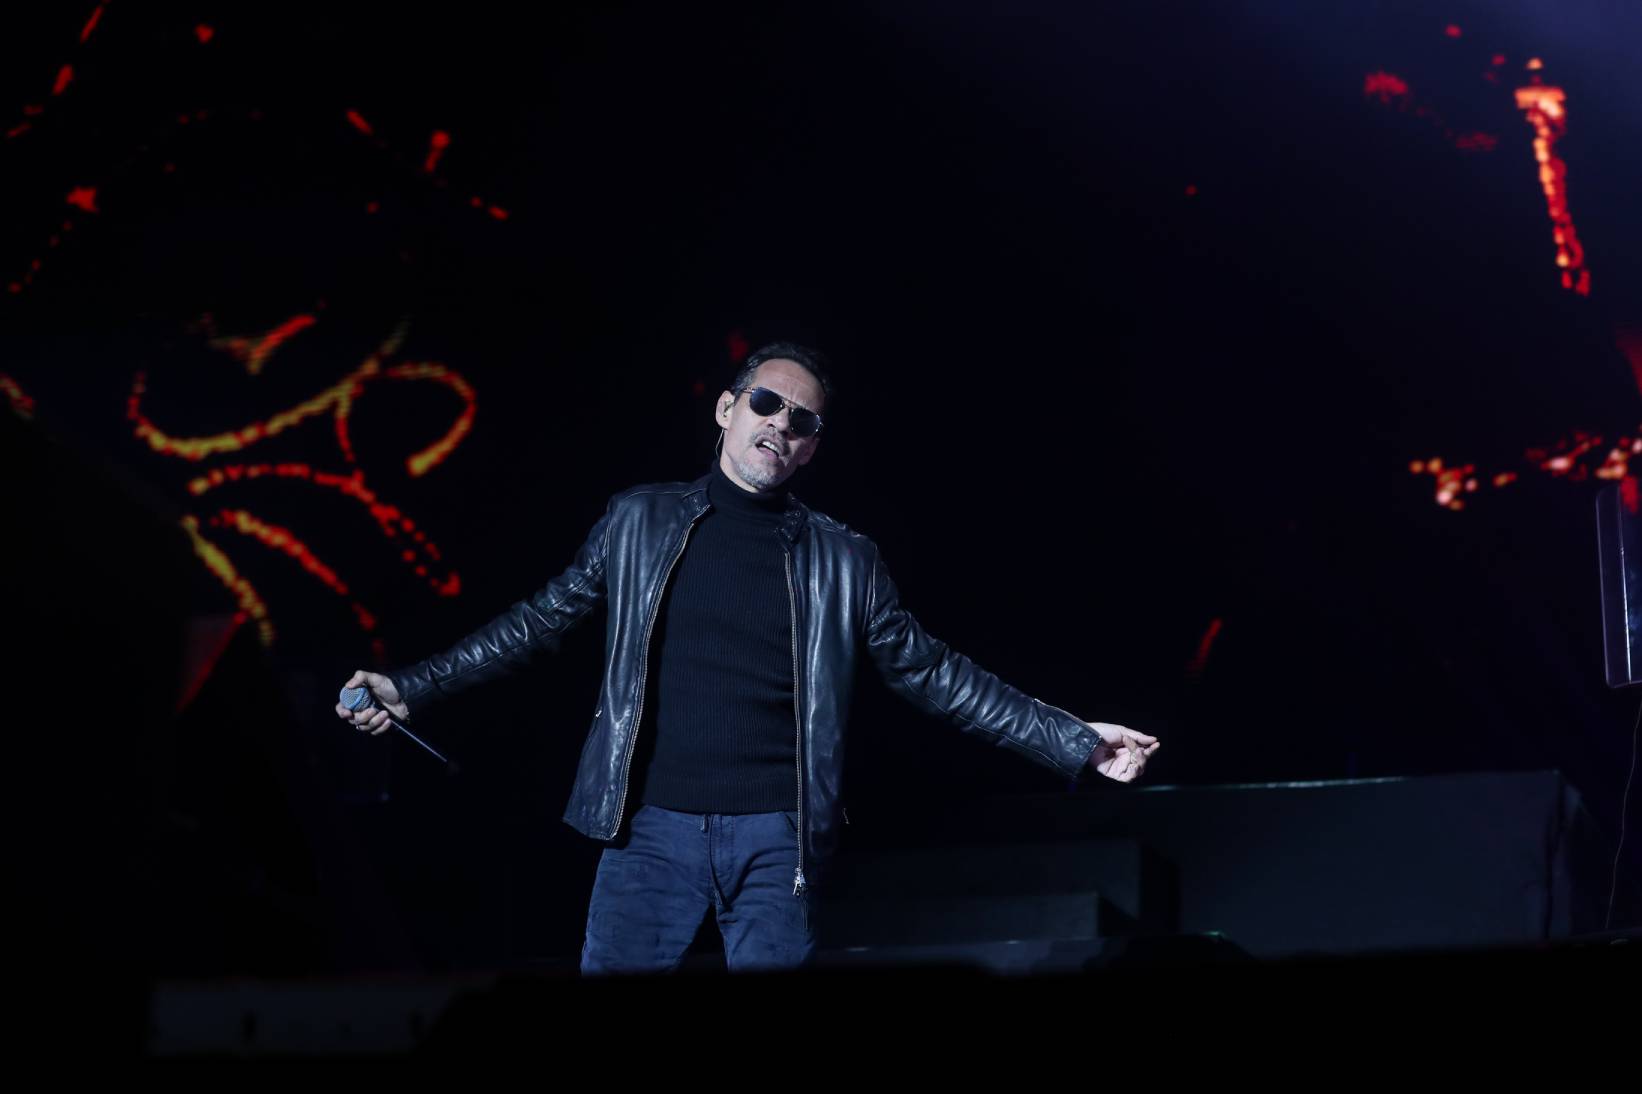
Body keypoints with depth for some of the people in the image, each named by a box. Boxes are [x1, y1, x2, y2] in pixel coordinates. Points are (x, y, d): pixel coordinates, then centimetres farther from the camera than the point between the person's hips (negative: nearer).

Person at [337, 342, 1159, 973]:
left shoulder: (841, 562, 7)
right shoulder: (642, 522, 8)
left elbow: (934, 673, 8)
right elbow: (539, 623, 11)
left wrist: (1074, 742, 2)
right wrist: (410, 689, 4)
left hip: (775, 841, 0)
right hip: (652, 829, 0)